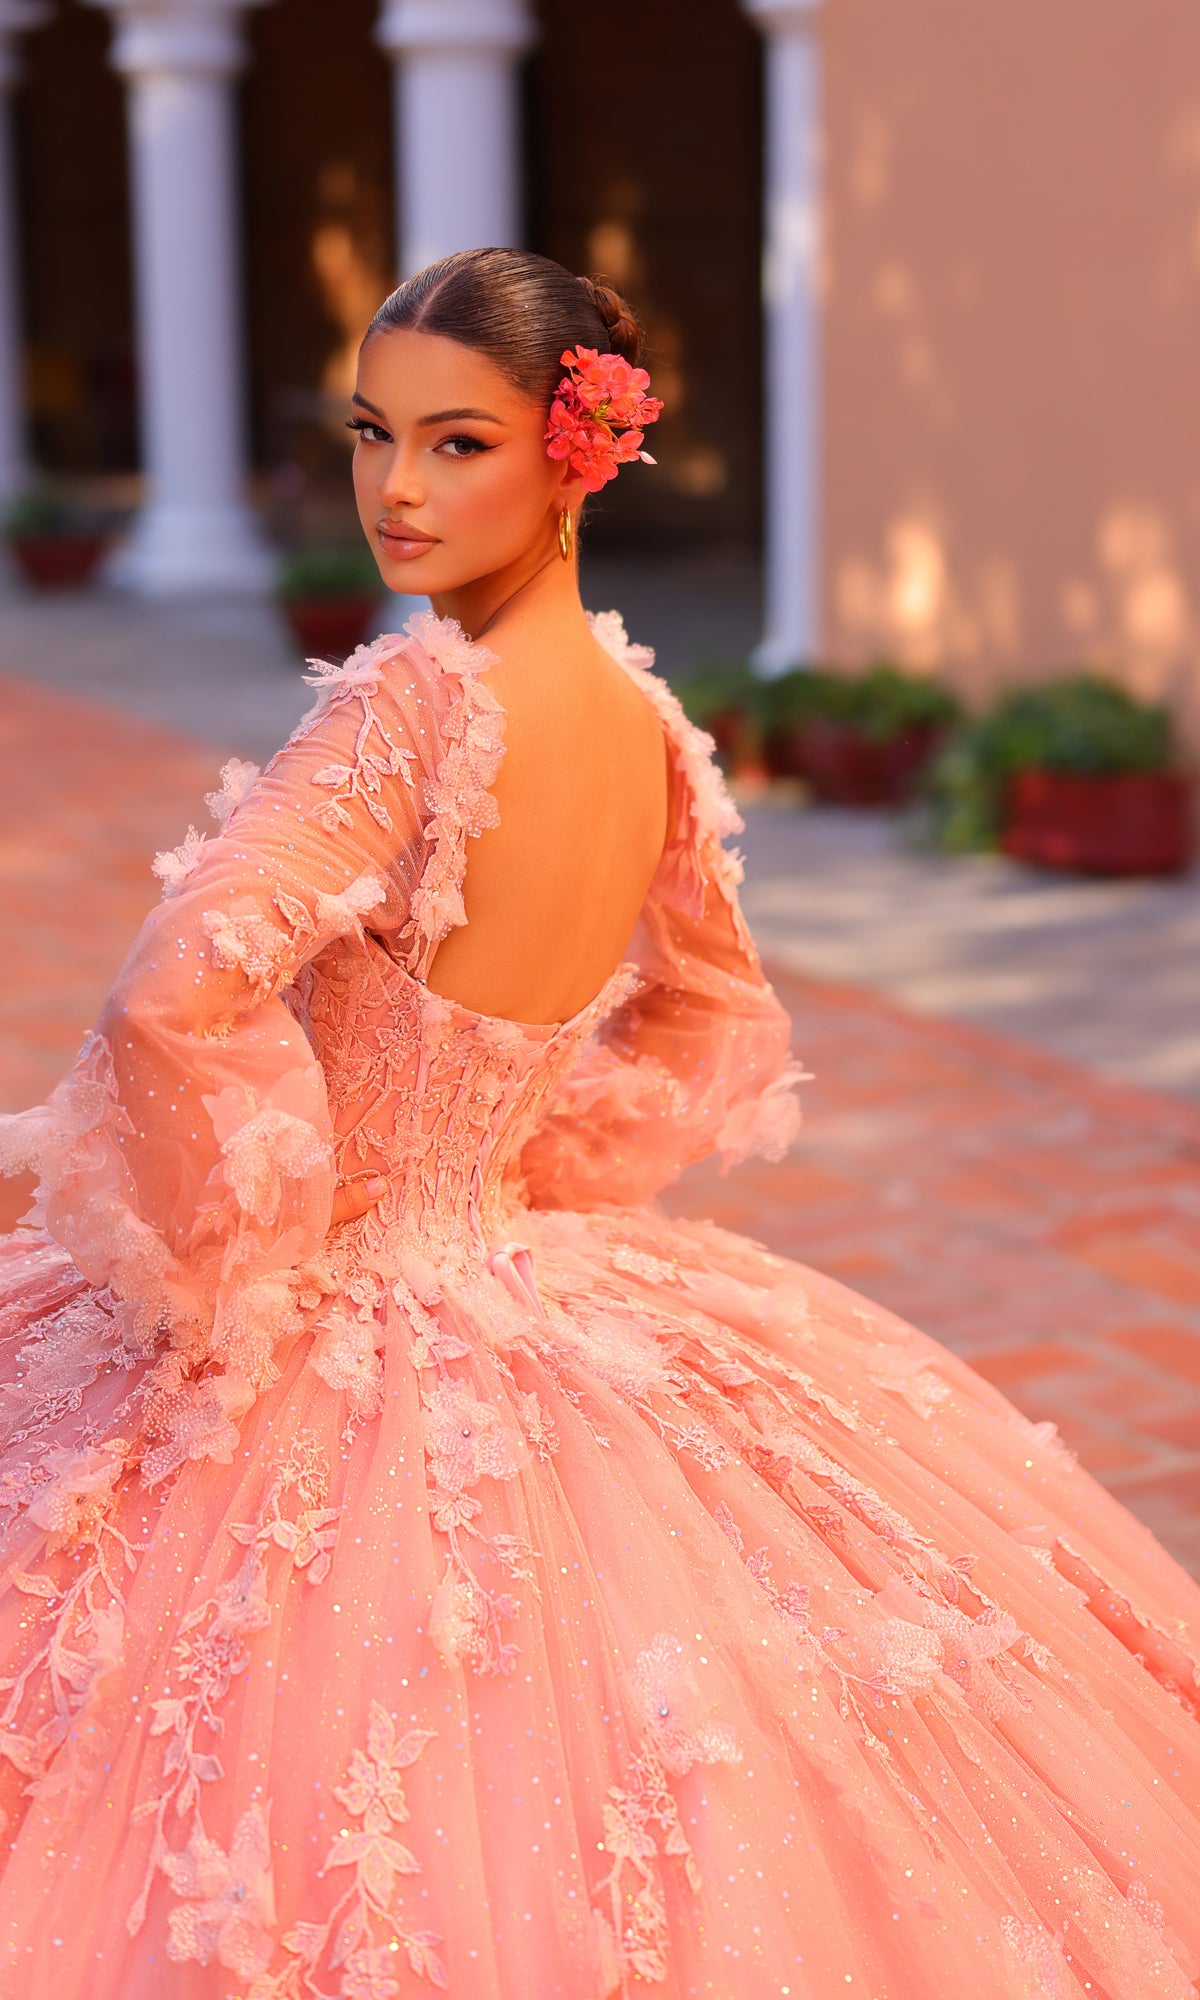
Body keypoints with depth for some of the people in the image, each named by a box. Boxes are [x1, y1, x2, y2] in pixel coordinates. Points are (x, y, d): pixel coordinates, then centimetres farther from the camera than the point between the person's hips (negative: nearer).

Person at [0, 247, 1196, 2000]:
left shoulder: (413, 700, -23)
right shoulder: (647, 723, 1)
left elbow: (178, 996, -35)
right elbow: (720, 1032, 17)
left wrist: (229, 1263, -18)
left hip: (347, 1353, -7)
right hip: (530, 1286, 7)